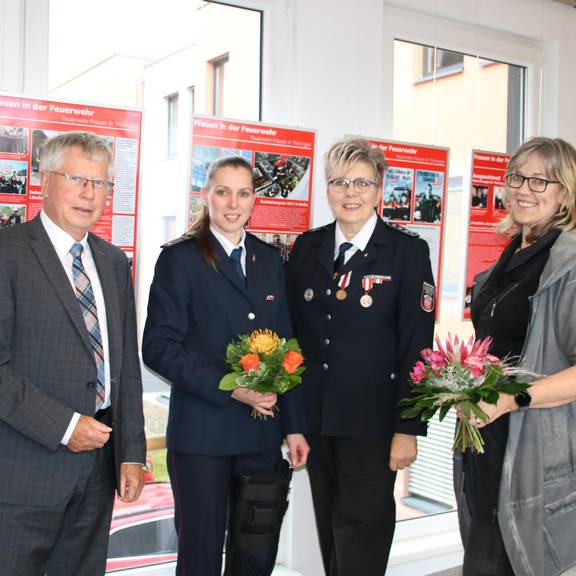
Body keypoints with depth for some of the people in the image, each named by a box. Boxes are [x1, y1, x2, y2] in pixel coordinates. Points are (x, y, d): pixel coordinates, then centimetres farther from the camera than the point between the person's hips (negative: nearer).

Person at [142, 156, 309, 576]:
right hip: (201, 433, -4)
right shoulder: (180, 258, -4)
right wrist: (230, 388, -18)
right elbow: (158, 347, -10)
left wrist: (294, 426, 6)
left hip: (262, 432, 4)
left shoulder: (270, 260, 10)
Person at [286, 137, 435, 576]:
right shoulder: (307, 247, 7)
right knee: (330, 530, 16)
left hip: (372, 422, -4)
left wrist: (408, 428, -11)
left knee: (360, 534, 3)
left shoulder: (408, 251, -6)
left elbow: (416, 344, -9)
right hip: (315, 417, 4)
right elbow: (292, 328, 10)